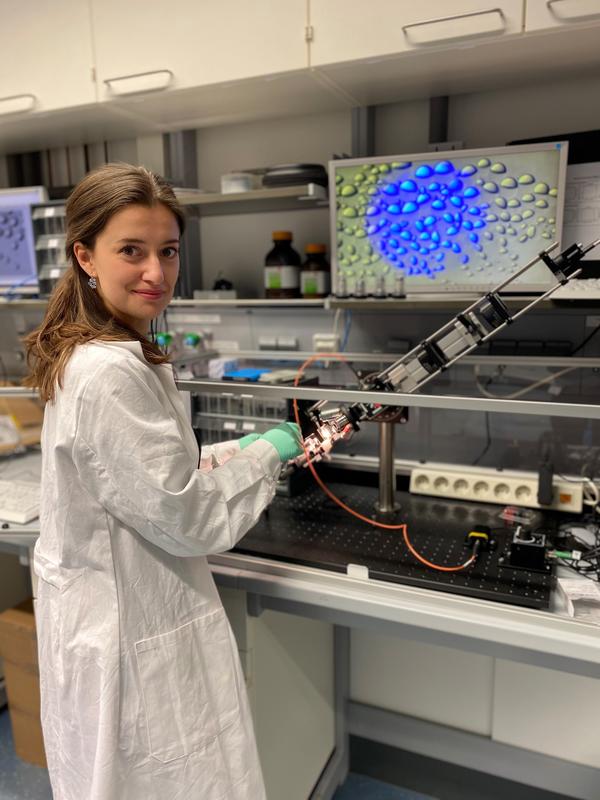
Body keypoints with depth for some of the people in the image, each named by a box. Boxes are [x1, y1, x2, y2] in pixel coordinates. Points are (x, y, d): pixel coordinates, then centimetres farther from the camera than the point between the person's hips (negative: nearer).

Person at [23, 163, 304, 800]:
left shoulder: (88, 356, 5)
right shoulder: (113, 374, -27)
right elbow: (190, 520, -23)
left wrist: (235, 453, 3)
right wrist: (264, 456, -8)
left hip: (104, 620, 10)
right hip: (139, 638, -9)